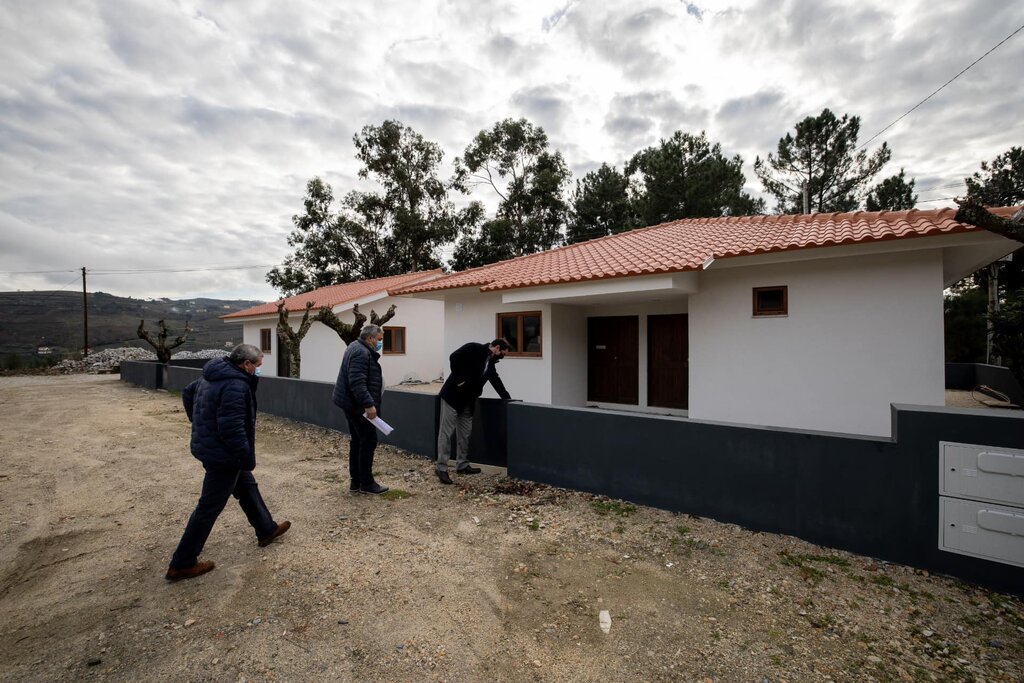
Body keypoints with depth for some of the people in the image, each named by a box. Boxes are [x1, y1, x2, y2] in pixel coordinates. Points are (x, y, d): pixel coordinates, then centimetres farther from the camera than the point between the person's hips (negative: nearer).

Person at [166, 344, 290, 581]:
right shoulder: (236, 385, -27)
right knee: (209, 507, 4)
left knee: (247, 486, 21)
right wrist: (247, 458, -21)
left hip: (208, 446, 11)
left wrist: (201, 424, 25)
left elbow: (187, 394, 22)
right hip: (222, 454, -11)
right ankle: (182, 564, 19)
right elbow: (232, 428, -31)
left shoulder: (214, 376, 5)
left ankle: (266, 530, 36)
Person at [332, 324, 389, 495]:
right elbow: (357, 383, -29)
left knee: (357, 441, 14)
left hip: (353, 404, 11)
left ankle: (356, 481, 23)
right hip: (359, 406, -11)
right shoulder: (361, 353, -19)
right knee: (368, 441, -3)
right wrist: (368, 404, -30)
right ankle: (366, 483, 6)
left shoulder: (359, 348, 15)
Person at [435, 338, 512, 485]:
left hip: (467, 400, 8)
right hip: (452, 395, -8)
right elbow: (454, 357, -21)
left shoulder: (490, 363, 11)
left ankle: (462, 465, 23)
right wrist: (459, 379, -19)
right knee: (446, 432, -3)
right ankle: (441, 468, 3)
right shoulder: (474, 348, -12)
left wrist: (507, 399, 12)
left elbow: (496, 382, 16)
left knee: (465, 433, 12)